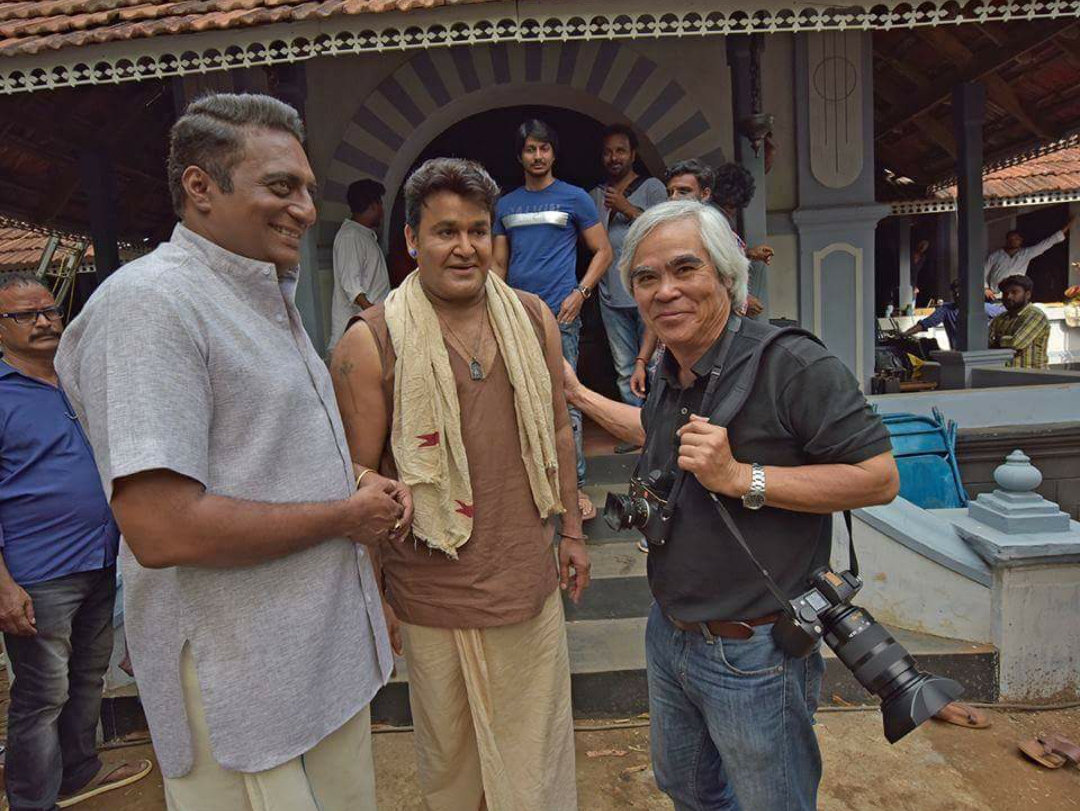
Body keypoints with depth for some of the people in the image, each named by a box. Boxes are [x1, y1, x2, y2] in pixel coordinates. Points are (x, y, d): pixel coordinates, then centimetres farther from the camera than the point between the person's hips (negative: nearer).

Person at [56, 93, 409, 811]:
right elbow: (162, 530, -27)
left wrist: (369, 486, 1)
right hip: (243, 691, -8)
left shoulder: (271, 298, 12)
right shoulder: (150, 303, -19)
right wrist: (348, 514, -16)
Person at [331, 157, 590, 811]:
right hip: (433, 594, -3)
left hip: (532, 579, 4)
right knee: (451, 756, 20)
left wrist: (572, 529, 11)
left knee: (538, 746, 22)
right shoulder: (371, 342, -13)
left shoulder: (534, 318, 0)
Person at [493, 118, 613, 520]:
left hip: (559, 314, -4)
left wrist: (581, 292, -10)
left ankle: (575, 485, 3)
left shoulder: (574, 198, 4)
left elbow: (603, 251, 3)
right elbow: (498, 263, 17)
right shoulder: (505, 205, 15)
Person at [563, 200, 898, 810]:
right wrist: (578, 394, 23)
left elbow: (880, 477, -22)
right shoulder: (673, 373, 2)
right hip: (669, 635, 7)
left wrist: (742, 478, -28)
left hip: (752, 653, -7)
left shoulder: (791, 365, -22)